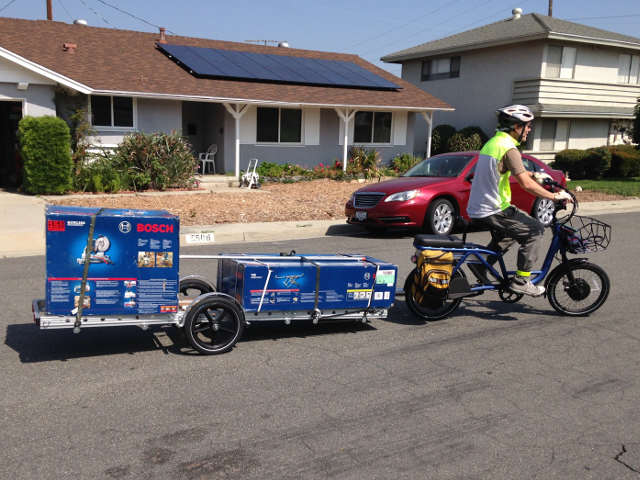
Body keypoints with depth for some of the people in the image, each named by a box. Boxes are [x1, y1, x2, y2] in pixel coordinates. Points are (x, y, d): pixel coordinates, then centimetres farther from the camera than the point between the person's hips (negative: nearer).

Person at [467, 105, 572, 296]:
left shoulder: (493, 142, 13)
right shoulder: (509, 148, -17)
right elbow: (526, 184, -23)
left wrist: (535, 175, 26)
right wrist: (555, 196, -15)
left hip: (476, 209, 10)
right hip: (493, 211, -10)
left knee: (512, 230, 28)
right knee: (534, 231, -1)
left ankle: (482, 263, 19)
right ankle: (520, 281, 0)